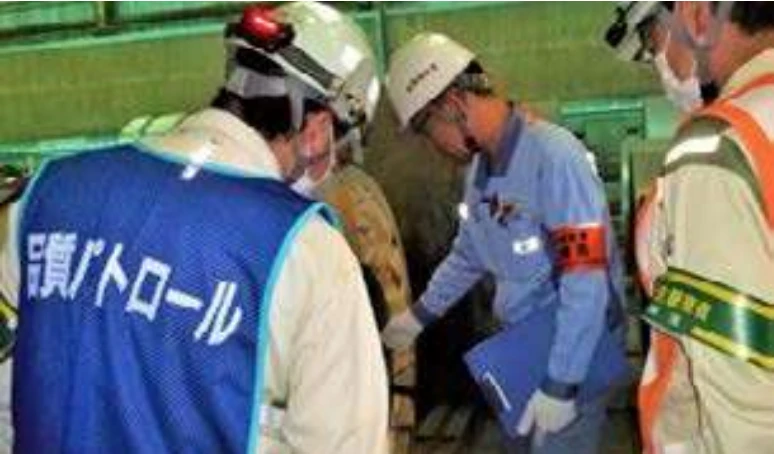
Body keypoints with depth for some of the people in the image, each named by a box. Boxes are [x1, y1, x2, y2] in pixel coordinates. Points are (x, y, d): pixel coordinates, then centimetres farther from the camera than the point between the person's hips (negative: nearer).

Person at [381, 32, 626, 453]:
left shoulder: (554, 155, -23)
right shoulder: (480, 167, 4)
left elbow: (586, 283, -26)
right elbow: (468, 256, 19)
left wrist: (561, 385, -23)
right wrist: (420, 314, 26)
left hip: (574, 354, -7)